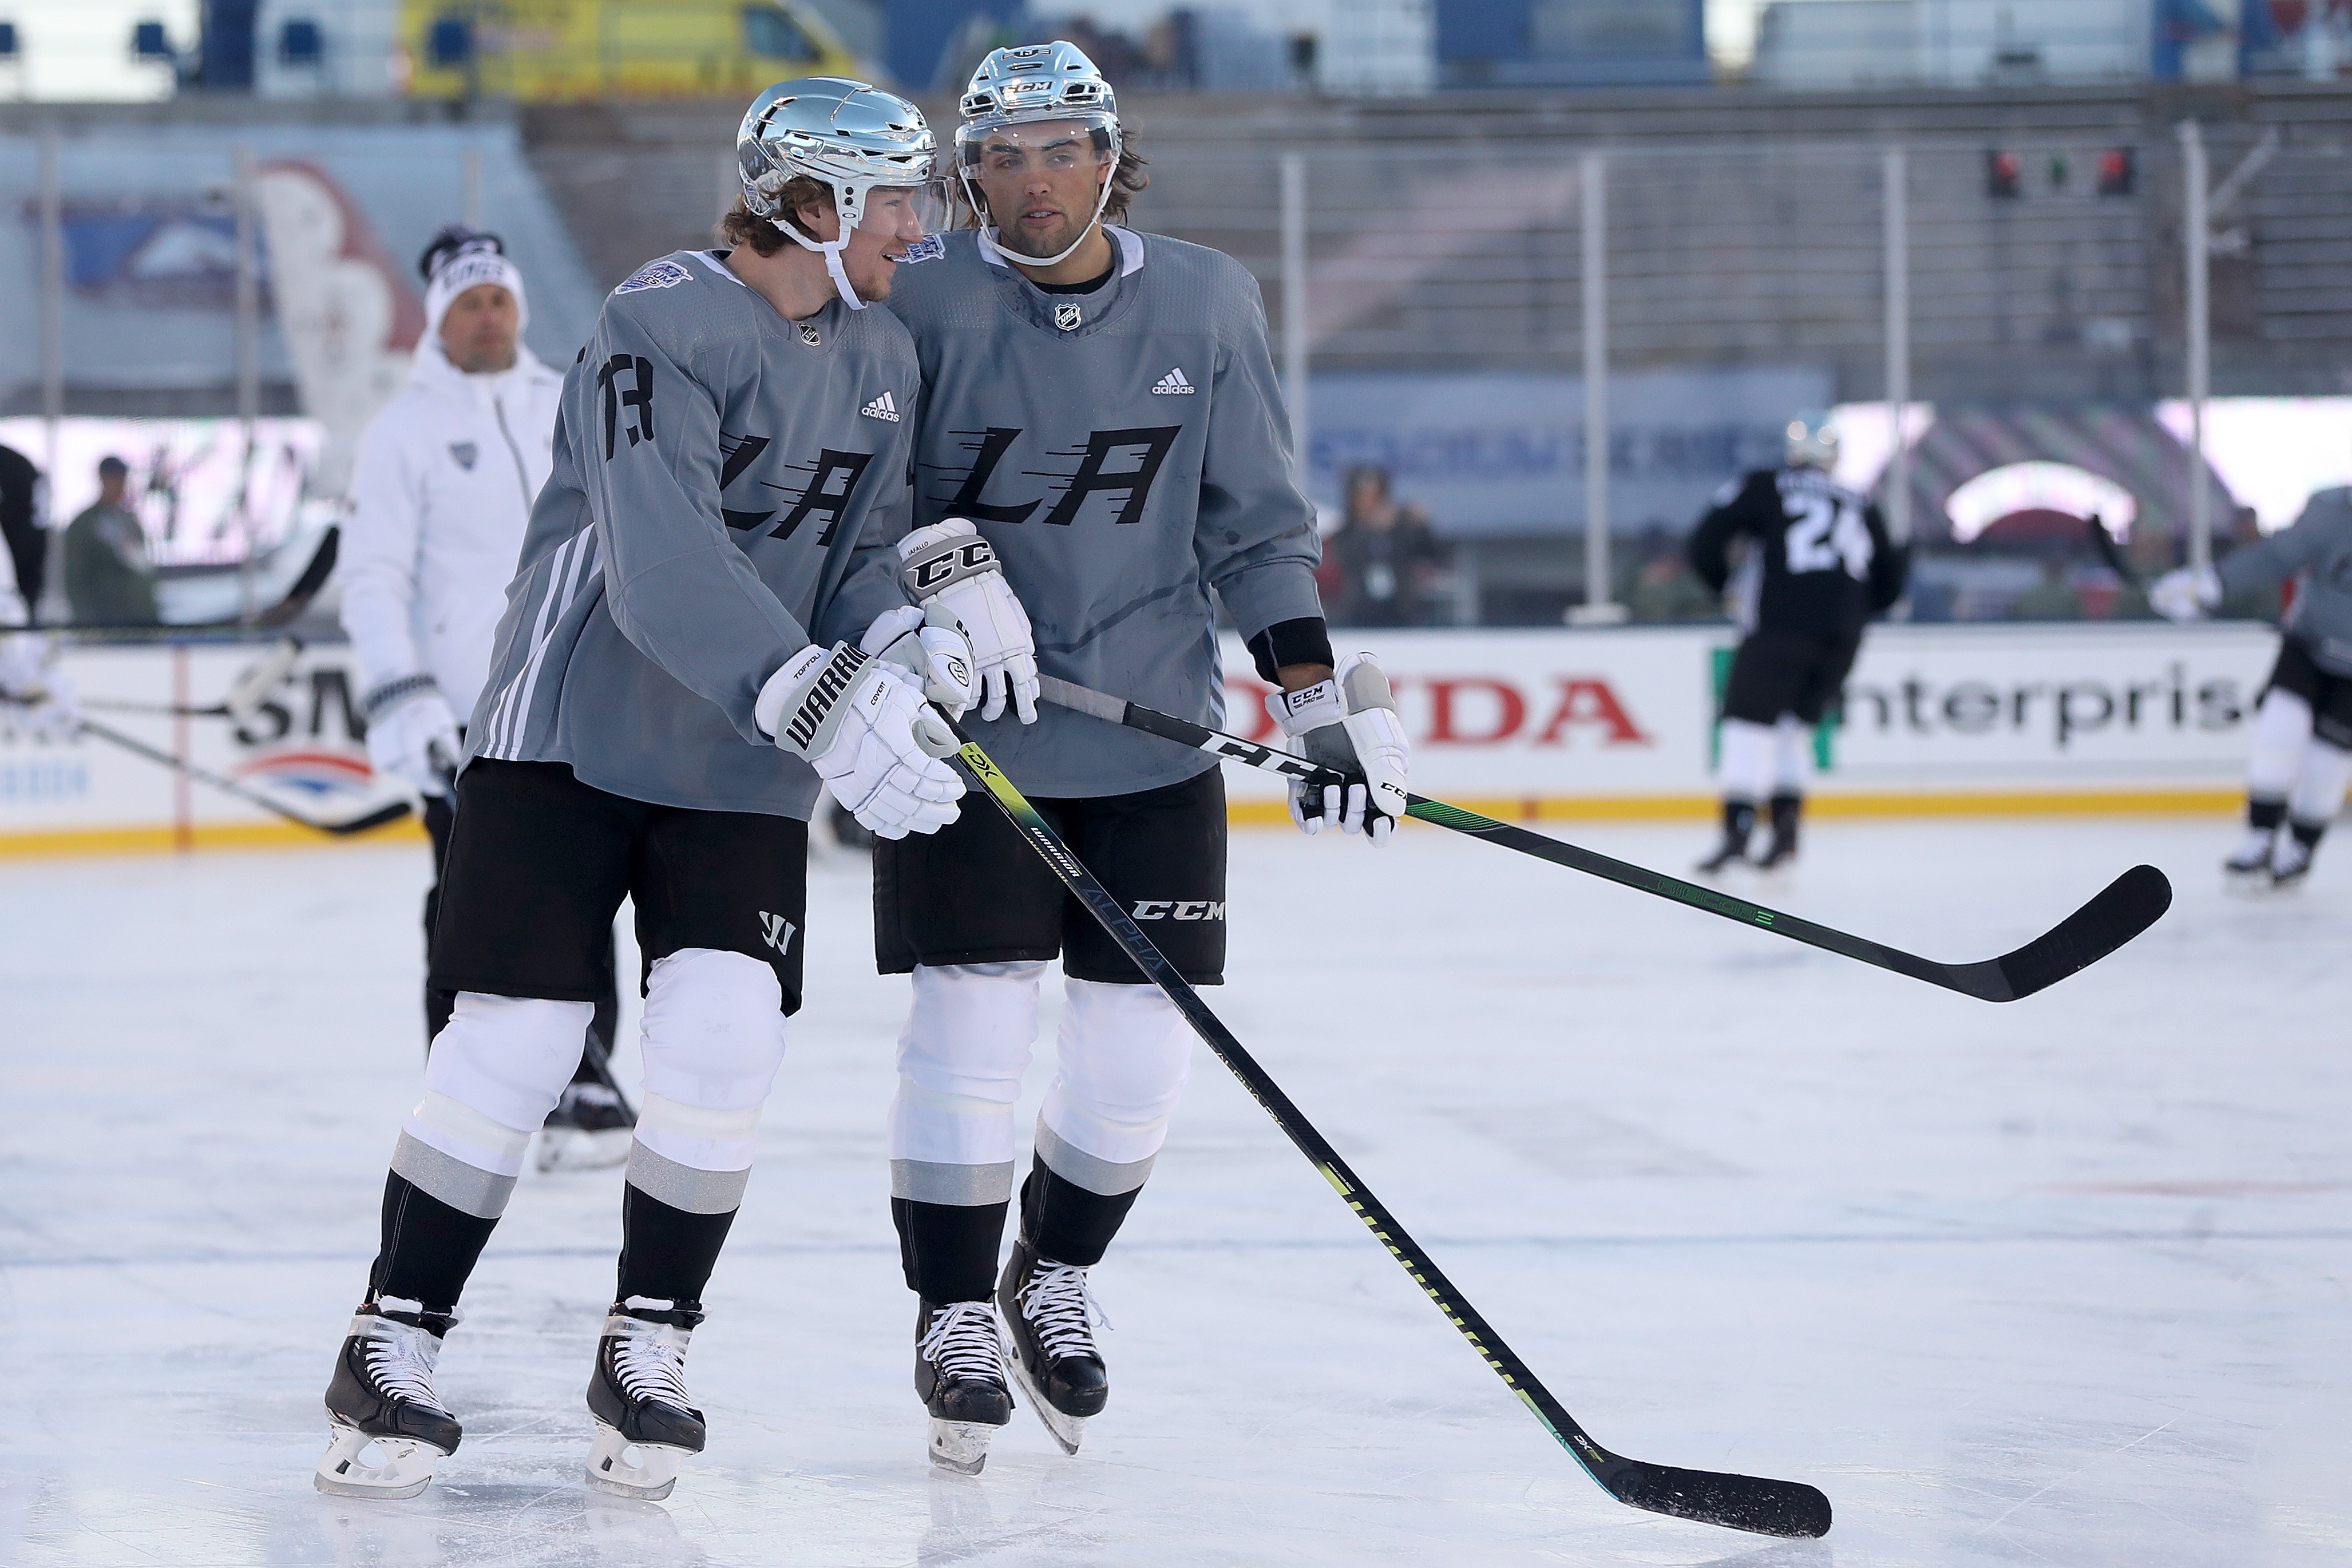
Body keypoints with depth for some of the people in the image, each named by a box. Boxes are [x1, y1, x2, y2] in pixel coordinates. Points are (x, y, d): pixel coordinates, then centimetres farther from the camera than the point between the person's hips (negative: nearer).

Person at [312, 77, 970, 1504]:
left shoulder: (883, 356, 7)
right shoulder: (666, 326, -18)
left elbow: (864, 548, 9)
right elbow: (663, 563, -29)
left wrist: (906, 636, -15)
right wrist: (820, 707, -38)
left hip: (745, 767, 5)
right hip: (575, 729, -5)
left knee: (724, 1035, -10)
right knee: (517, 1037, -8)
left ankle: (648, 1349, 6)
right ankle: (394, 1347, 7)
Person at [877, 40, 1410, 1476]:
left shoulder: (1207, 304, 0)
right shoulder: (927, 305, -8)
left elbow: (1256, 522, 4)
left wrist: (1319, 691, -3)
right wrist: (945, 563, -22)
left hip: (1155, 738, 3)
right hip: (969, 726, -3)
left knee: (1141, 1058, 3)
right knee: (972, 1031, -8)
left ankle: (1055, 1278, 28)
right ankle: (954, 1318, 10)